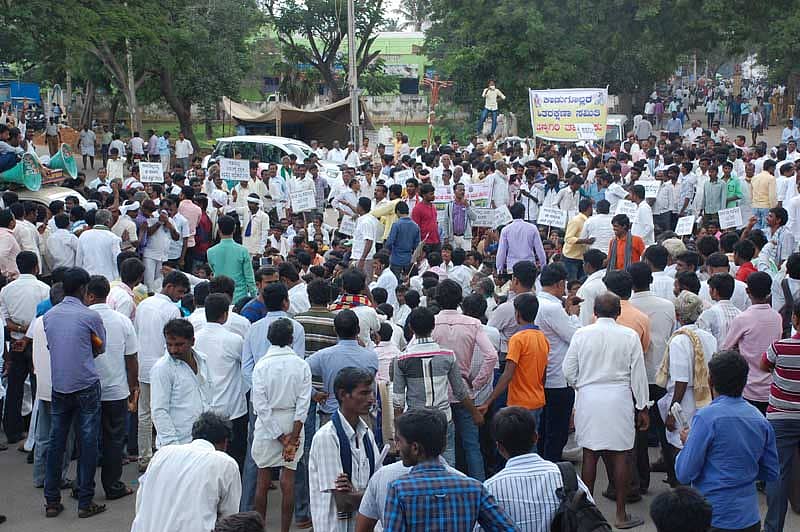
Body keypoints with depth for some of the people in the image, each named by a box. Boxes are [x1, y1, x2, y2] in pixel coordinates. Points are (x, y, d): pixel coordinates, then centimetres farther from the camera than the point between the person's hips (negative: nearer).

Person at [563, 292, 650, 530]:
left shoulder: (581, 334, -2)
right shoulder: (629, 336, -4)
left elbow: (569, 371, 2)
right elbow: (638, 374, -1)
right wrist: (642, 407, 6)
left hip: (588, 397, 1)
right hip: (619, 399, -1)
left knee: (590, 456, 9)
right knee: (619, 457, 5)